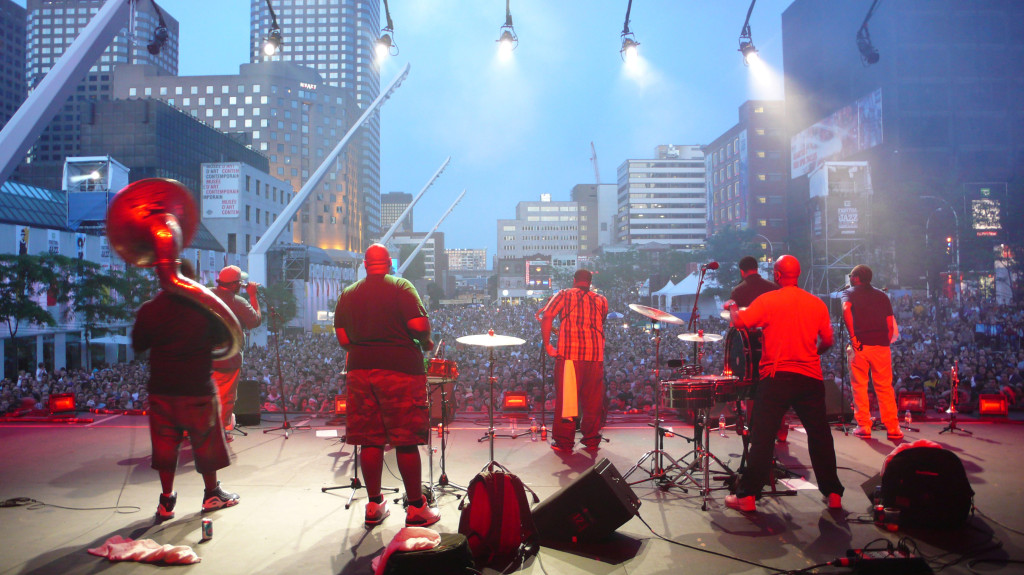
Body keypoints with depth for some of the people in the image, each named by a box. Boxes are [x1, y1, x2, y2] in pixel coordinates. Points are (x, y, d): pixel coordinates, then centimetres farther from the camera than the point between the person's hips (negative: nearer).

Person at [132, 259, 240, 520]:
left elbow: (138, 345, 7)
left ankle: (166, 501, 18)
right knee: (205, 443, 12)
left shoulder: (149, 310, -4)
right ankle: (212, 494, 25)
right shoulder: (205, 307, -10)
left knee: (165, 445, 12)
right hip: (198, 389, -2)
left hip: (161, 389, 2)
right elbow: (222, 339, 0)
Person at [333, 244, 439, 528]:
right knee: (406, 440, 0)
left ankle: (374, 506, 18)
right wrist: (426, 343, 5)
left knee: (370, 440, 9)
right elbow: (419, 325, -14)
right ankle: (416, 509, 7)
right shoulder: (401, 287, -3)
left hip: (360, 369, 5)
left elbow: (342, 339, 8)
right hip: (400, 369, -4)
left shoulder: (348, 294, 11)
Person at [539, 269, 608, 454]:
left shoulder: (564, 295, 7)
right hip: (596, 353, 3)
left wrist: (547, 344, -1)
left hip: (569, 353, -3)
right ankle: (592, 441, 19)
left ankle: (564, 442, 10)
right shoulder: (601, 300, 17)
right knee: (593, 400, 11)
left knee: (565, 397, 4)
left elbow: (546, 317, -5)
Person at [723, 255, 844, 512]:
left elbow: (739, 321, -11)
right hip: (811, 378, 3)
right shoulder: (817, 303, 6)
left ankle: (747, 496, 2)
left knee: (762, 436, 0)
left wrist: (732, 306, 9)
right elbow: (827, 342, 8)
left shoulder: (767, 300, -5)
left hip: (776, 376, -3)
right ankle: (833, 493, 20)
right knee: (820, 435, 14)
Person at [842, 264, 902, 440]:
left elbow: (846, 309, -17)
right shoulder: (882, 295, 17)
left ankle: (863, 427, 4)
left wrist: (852, 336, -14)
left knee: (859, 387, 4)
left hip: (860, 345, -3)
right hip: (881, 345, 3)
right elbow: (891, 326, 10)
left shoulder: (849, 293, 6)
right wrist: (885, 343, 17)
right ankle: (893, 428, 7)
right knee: (885, 387, 8)